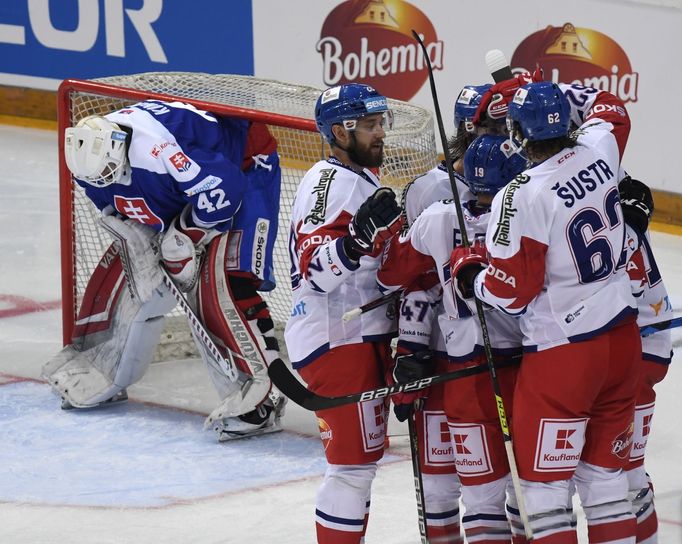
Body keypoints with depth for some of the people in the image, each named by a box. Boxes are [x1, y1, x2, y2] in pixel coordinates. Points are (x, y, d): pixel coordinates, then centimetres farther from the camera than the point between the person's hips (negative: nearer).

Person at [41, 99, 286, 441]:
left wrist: (183, 235, -22)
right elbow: (118, 212, 4)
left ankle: (259, 397, -24)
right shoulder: (91, 157, -13)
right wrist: (138, 243, -10)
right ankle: (98, 373, 25)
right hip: (176, 201, 9)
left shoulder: (156, 142, -40)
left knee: (224, 281, -24)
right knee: (123, 271, 7)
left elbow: (221, 188, -34)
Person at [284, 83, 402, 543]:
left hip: (366, 336, 10)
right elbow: (317, 271, -28)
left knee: (363, 454, 17)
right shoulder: (328, 182, -15)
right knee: (356, 457, -8)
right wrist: (359, 236, -42)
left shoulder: (365, 179, 17)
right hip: (336, 341, -10)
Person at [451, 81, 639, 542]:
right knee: (606, 476, 15)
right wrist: (543, 91, 21)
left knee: (545, 484, 3)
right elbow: (608, 109, 23)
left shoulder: (521, 197, -20)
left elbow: (509, 292, -15)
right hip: (622, 340, 7)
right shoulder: (599, 153, -2)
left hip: (562, 353, -7)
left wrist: (467, 268, 3)